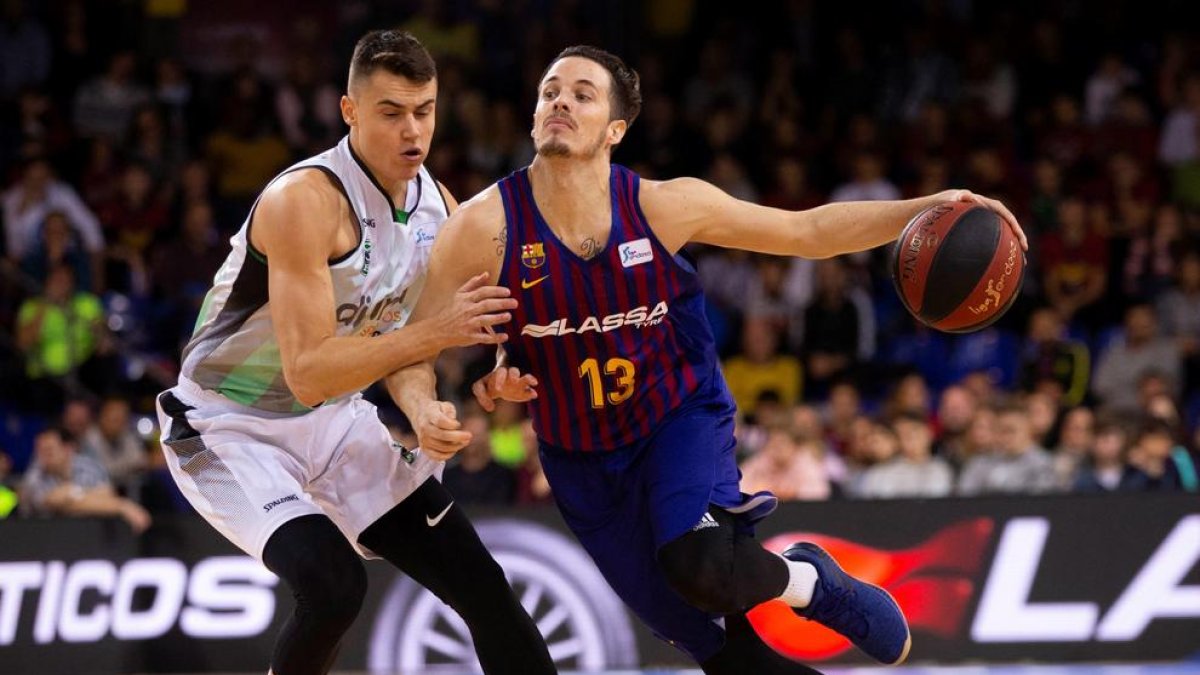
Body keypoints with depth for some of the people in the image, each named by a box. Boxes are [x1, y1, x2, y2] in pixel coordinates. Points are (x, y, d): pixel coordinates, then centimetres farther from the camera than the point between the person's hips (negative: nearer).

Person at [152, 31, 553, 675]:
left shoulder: (437, 206, -4)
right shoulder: (303, 201, -28)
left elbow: (381, 343, 7)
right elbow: (308, 373, -32)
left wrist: (421, 410, -14)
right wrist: (437, 332, -38)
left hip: (334, 425, 8)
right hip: (229, 428, -7)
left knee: (483, 586, 3)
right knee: (333, 585, -30)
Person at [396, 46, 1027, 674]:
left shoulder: (664, 206, -15)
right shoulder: (485, 226, -19)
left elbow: (810, 230, -5)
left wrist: (930, 208, -15)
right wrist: (424, 411, -37)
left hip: (681, 417, -1)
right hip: (581, 459, 1)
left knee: (701, 565, -32)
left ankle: (809, 581, 1)